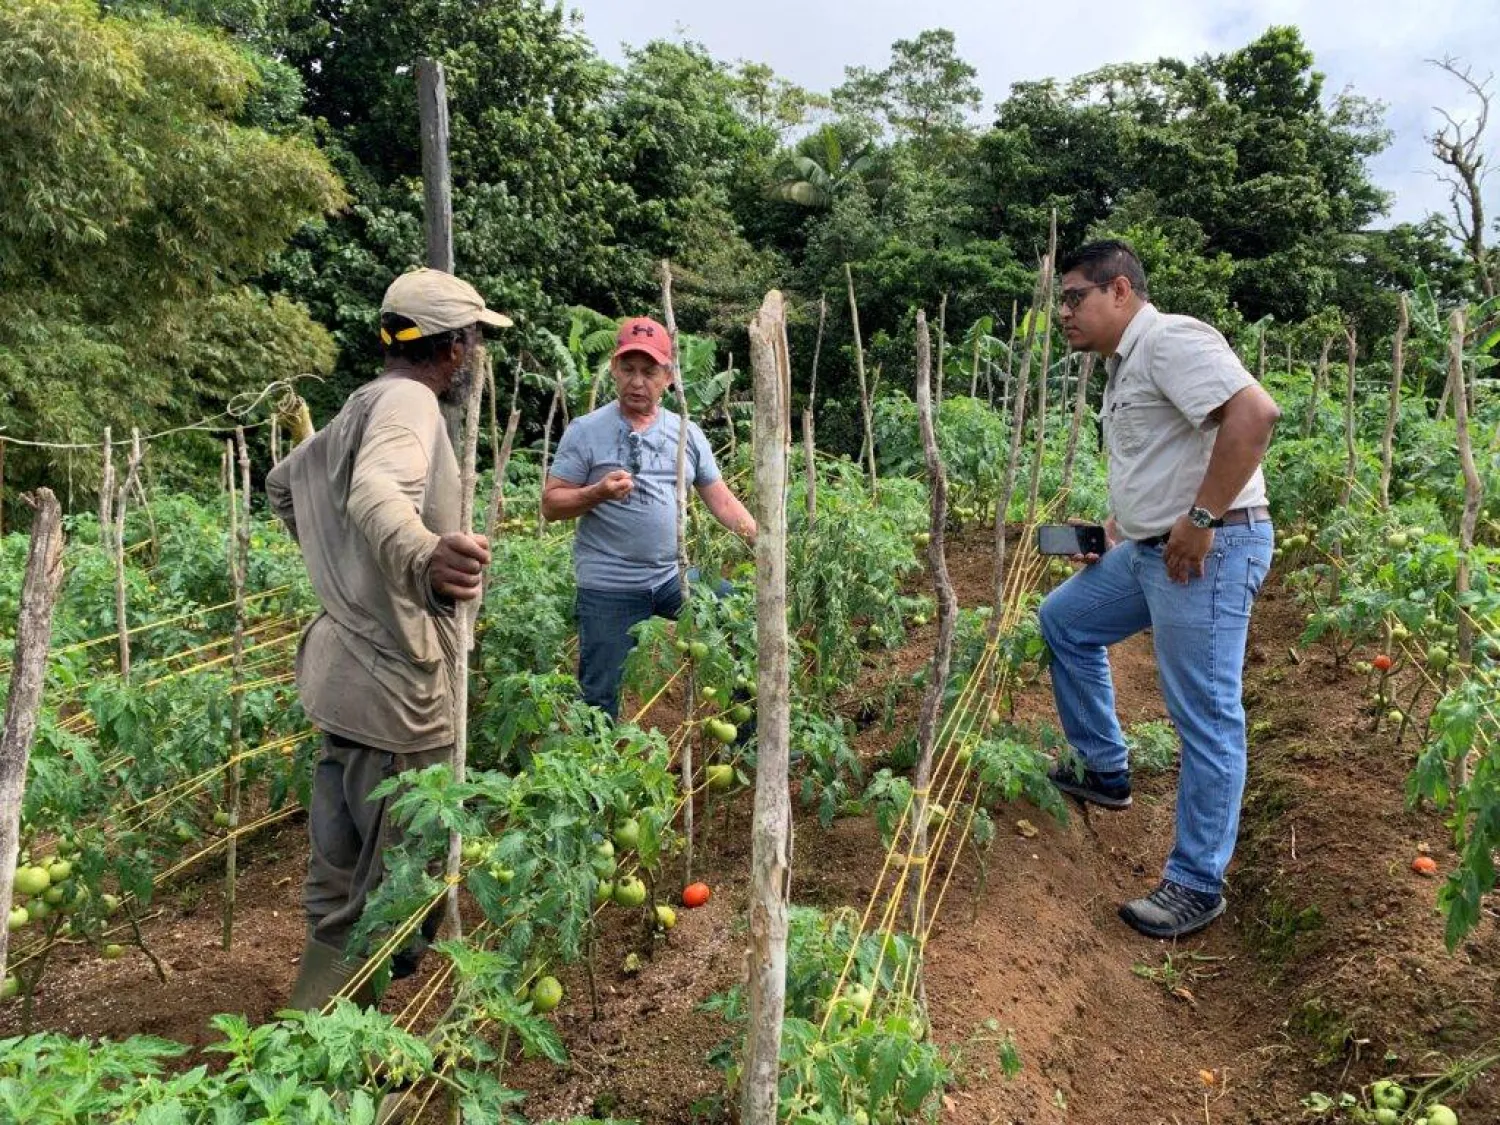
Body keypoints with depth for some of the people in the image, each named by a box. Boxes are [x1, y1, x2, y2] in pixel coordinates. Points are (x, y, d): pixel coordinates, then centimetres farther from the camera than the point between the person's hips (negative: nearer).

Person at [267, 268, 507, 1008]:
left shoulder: (363, 406, 15)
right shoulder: (408, 402, -16)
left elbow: (284, 482, 31)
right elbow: (378, 495, -39)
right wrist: (423, 557, -59)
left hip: (344, 675, 11)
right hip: (393, 688, -11)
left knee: (341, 878, 23)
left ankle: (321, 1006, 39)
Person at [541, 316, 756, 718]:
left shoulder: (687, 433, 7)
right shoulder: (586, 431, -4)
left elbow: (720, 498, 8)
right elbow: (551, 504, -4)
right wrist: (598, 492, -23)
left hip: (674, 576, 4)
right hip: (609, 587, -4)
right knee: (601, 695, 3)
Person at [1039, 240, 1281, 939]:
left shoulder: (1169, 340, -14)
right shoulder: (1123, 365, 17)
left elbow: (1254, 414, -28)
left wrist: (1201, 521, -25)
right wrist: (1112, 529, 15)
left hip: (1208, 553, -11)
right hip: (1148, 550, 11)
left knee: (1206, 721, -3)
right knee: (1063, 619, 22)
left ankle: (1197, 885, 9)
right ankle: (1105, 771, 32)